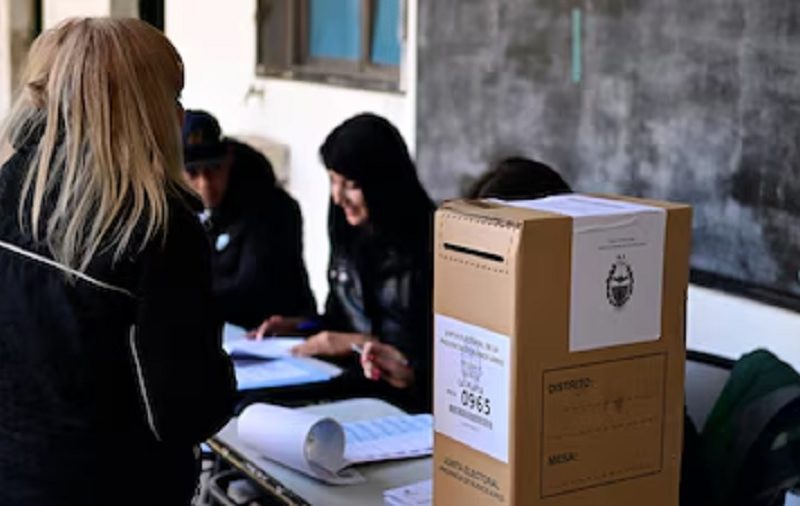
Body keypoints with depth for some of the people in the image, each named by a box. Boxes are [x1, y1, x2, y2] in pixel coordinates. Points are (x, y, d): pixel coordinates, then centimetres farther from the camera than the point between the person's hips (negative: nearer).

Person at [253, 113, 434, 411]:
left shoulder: (426, 244, -12)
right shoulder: (349, 232, 10)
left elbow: (435, 346, -11)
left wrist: (359, 343, -12)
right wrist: (298, 326, 7)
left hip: (401, 397, -6)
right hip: (347, 377, 6)